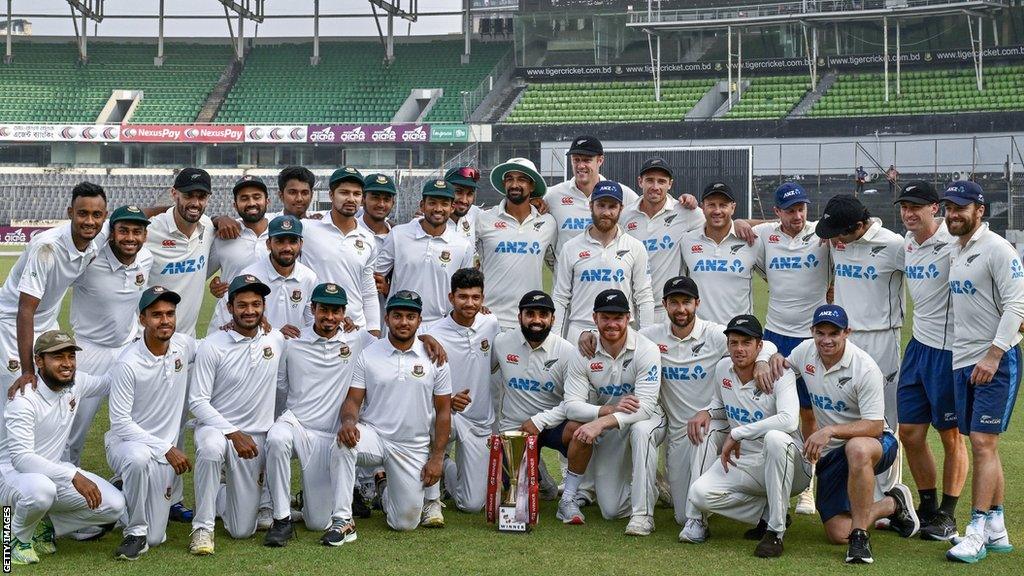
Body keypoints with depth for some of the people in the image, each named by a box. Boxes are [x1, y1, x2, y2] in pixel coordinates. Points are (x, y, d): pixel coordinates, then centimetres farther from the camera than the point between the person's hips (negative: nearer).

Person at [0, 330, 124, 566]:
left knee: (114, 505, -11)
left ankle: (44, 526, 8)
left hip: (53, 470, 7)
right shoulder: (24, 398, -24)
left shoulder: (76, 383, -3)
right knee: (40, 489, -42)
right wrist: (74, 476, -39)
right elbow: (21, 458, -31)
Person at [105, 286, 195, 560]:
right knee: (139, 457, -43)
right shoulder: (128, 364, -20)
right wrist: (166, 449, -22)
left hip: (167, 449, 5)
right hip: (126, 441, -5)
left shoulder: (185, 345, -4)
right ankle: (136, 532, -20)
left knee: (155, 539, 2)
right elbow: (121, 423, -18)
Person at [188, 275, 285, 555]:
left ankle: (226, 493, 37)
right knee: (211, 448, -42)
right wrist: (234, 433, -21)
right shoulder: (212, 346, -12)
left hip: (256, 435, 3)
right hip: (215, 426, -3)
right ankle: (202, 527, -24)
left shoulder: (277, 340, 0)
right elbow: (197, 402, -13)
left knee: (242, 531, 2)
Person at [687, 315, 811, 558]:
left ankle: (775, 530, -26)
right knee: (700, 494, -20)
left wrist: (737, 434, -29)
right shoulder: (723, 369, 3)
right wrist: (707, 412, 0)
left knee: (775, 438, -40)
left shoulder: (780, 375, -16)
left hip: (789, 468, -5)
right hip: (742, 464, 5)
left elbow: (789, 420, -34)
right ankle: (768, 512, 2)